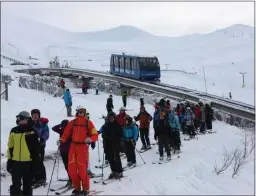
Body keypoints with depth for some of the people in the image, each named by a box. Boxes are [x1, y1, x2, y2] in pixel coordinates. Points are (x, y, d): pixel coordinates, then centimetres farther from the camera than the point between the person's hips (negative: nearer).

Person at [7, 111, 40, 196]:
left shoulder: (32, 132, -2)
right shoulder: (14, 131, 6)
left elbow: (36, 148, 1)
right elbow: (10, 147, 11)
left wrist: (35, 160, -3)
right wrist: (9, 160, 9)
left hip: (28, 162, -2)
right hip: (15, 162, 2)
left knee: (27, 185, 10)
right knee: (15, 185, 5)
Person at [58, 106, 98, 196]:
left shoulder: (88, 123, 5)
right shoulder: (72, 122, 11)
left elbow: (95, 135, 0)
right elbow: (66, 133, 7)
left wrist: (90, 139, -19)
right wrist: (61, 140, -11)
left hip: (83, 147, -3)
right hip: (73, 147, 3)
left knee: (82, 169, -7)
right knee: (71, 169, 1)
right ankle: (77, 188, 18)